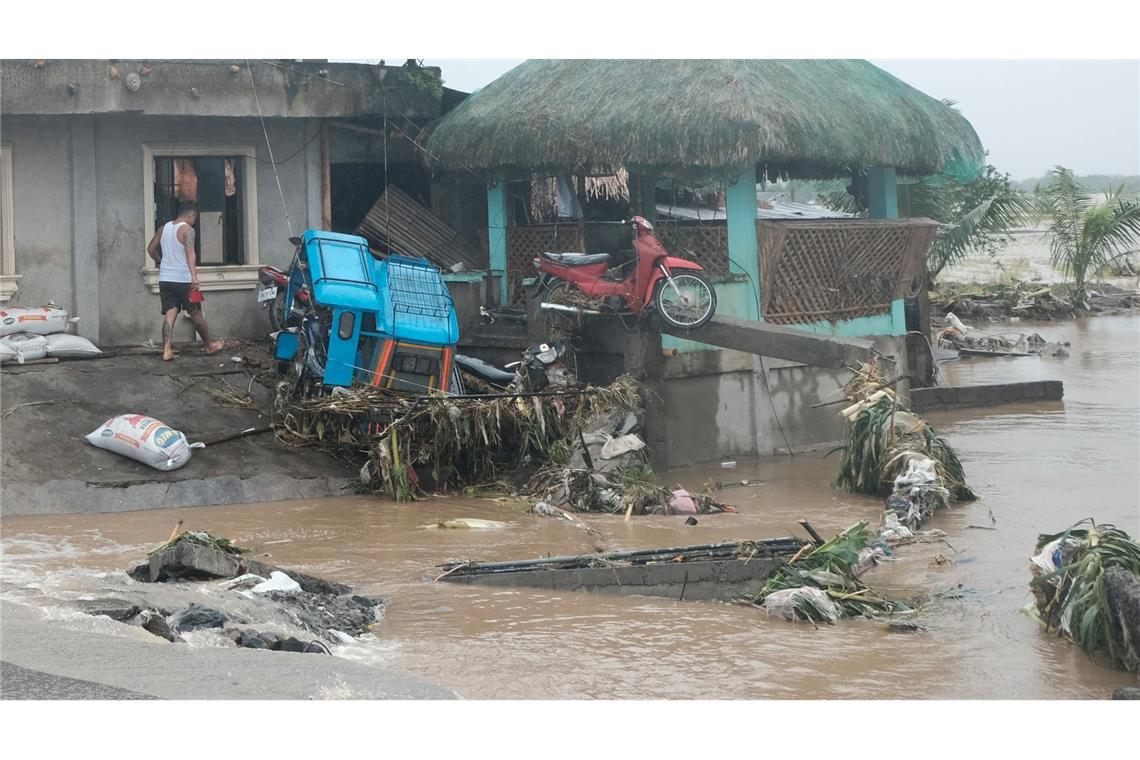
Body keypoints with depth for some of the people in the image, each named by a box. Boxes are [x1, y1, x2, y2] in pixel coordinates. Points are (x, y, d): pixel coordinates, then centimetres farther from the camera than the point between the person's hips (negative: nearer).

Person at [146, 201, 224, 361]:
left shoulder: (163, 228, 10)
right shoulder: (187, 229, -10)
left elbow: (151, 249, 18)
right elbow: (190, 252, -25)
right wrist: (194, 276, -35)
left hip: (165, 279, 5)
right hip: (183, 279, -5)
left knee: (170, 314, 2)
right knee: (196, 313, 9)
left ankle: (167, 350, -11)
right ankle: (209, 345, 23)